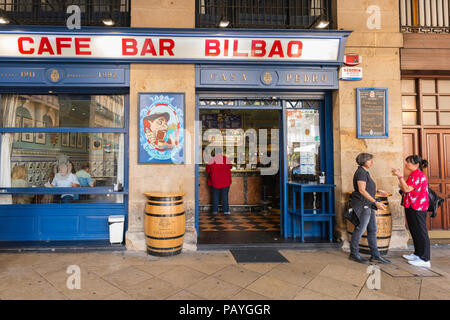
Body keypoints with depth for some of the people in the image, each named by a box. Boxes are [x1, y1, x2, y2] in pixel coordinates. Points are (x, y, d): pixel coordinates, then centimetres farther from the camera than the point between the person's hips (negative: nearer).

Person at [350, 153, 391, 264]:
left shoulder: (364, 172, 16)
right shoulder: (361, 172, -14)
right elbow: (362, 190, -21)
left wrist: (378, 191, 18)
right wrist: (376, 202, -21)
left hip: (368, 205, 10)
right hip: (362, 204, -10)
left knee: (373, 229, 11)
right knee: (360, 229, -3)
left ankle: (375, 255, 19)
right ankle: (354, 254, 9)